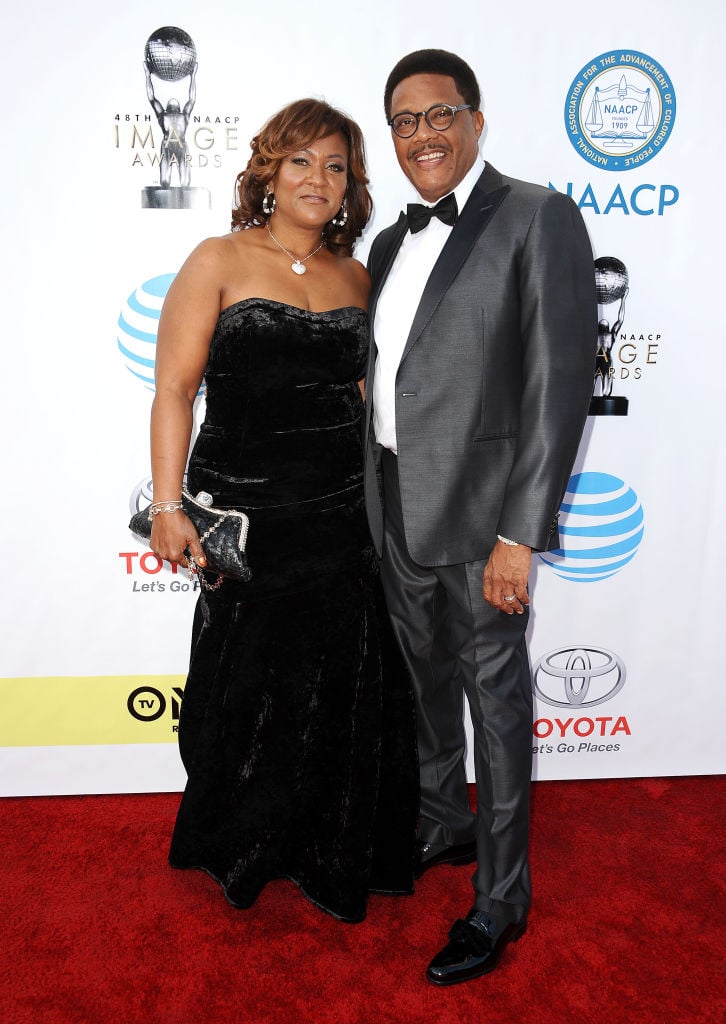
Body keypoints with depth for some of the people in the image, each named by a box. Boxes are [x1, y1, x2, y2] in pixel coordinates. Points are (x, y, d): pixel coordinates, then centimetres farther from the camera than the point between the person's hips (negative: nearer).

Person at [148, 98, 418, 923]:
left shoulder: (354, 278, 10)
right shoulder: (218, 261, -1)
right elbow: (174, 389, -7)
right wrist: (168, 506, -15)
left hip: (343, 516, 4)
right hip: (249, 519, -3)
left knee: (345, 693, 10)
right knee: (253, 690, 11)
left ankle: (333, 853, 35)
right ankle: (242, 852, 39)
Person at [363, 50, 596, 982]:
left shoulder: (539, 218, -9)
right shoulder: (393, 241, 14)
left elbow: (560, 383, -16)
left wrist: (520, 534, -20)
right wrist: (374, 495, 9)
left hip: (476, 509, -7)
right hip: (396, 505, 7)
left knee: (496, 698, 6)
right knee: (428, 683, 21)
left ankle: (501, 898, 25)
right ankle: (443, 828, 44)